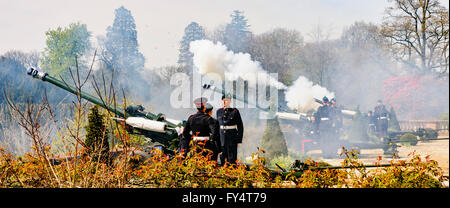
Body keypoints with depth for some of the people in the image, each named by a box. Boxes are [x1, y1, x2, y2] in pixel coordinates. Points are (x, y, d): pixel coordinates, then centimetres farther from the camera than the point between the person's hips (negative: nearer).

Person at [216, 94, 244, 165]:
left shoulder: (235, 111, -3)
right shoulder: (219, 111, 9)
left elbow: (240, 126, -2)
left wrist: (239, 139, -7)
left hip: (232, 137, -4)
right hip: (222, 137, 4)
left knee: (232, 159, -4)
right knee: (222, 157, 6)